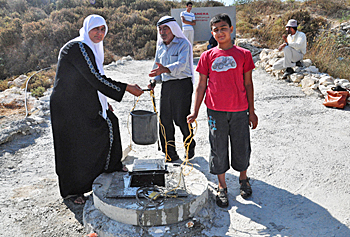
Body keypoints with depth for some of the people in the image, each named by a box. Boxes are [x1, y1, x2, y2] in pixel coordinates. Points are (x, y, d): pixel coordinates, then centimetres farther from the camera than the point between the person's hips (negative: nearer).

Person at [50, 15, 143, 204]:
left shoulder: (91, 48, 10)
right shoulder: (78, 48, -21)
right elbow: (96, 78, -27)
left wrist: (104, 102, 19)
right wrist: (127, 88, -24)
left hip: (84, 101, 10)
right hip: (69, 105, -10)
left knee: (108, 122, 19)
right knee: (72, 145, -1)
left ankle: (111, 165, 39)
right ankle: (71, 190, 17)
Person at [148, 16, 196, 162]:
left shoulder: (183, 44, -7)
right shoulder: (160, 47, 15)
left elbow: (181, 64, -24)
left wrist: (165, 69, -41)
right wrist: (155, 80, 5)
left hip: (182, 84, -6)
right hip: (166, 85, 6)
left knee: (181, 119, -3)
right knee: (164, 120, 4)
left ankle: (190, 148, 24)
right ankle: (170, 154, 18)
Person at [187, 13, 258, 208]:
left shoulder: (243, 54, 3)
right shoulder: (207, 56, 3)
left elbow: (248, 84, 7)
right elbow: (202, 86, 6)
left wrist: (252, 111, 6)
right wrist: (195, 112, 2)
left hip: (239, 111, 0)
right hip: (216, 111, 0)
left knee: (242, 147, 12)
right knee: (218, 149, 7)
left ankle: (244, 179, 38)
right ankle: (222, 188, 24)